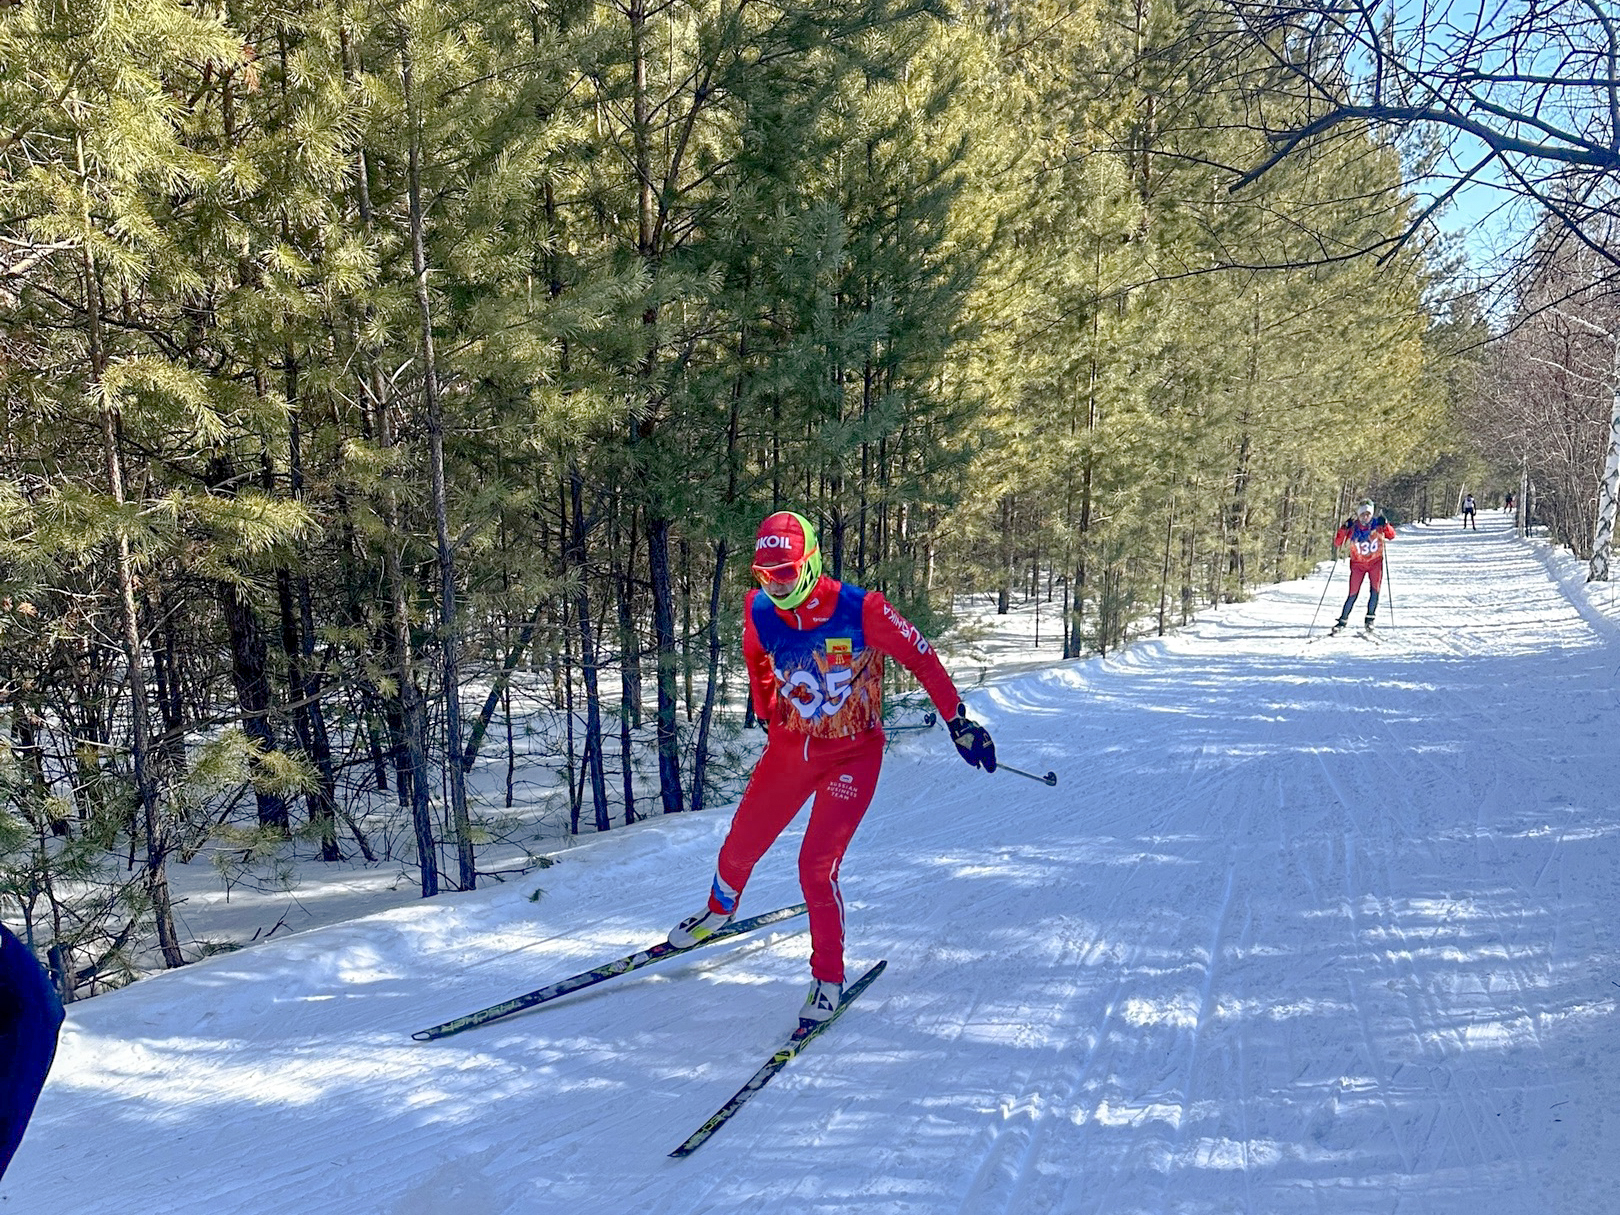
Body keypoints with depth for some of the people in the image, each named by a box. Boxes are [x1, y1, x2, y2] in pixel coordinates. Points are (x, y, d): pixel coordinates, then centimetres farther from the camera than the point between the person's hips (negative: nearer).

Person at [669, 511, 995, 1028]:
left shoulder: (862, 610, -23)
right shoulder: (760, 613, -10)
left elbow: (921, 658, -12)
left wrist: (959, 722, -8)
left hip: (852, 754, -4)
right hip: (790, 746, 4)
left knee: (816, 867, -13)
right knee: (740, 844, 12)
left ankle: (829, 976, 9)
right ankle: (720, 910, 46)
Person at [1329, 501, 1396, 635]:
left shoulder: (1377, 525, -9)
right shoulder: (1353, 529, -13)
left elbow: (1391, 536, -6)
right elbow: (1338, 542, -16)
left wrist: (1385, 525, -24)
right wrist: (1344, 528, -31)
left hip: (1375, 562, 1)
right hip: (1358, 564, -1)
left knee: (1375, 591, -11)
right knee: (1353, 594, -4)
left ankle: (1370, 619, 4)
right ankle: (1342, 622, 4)